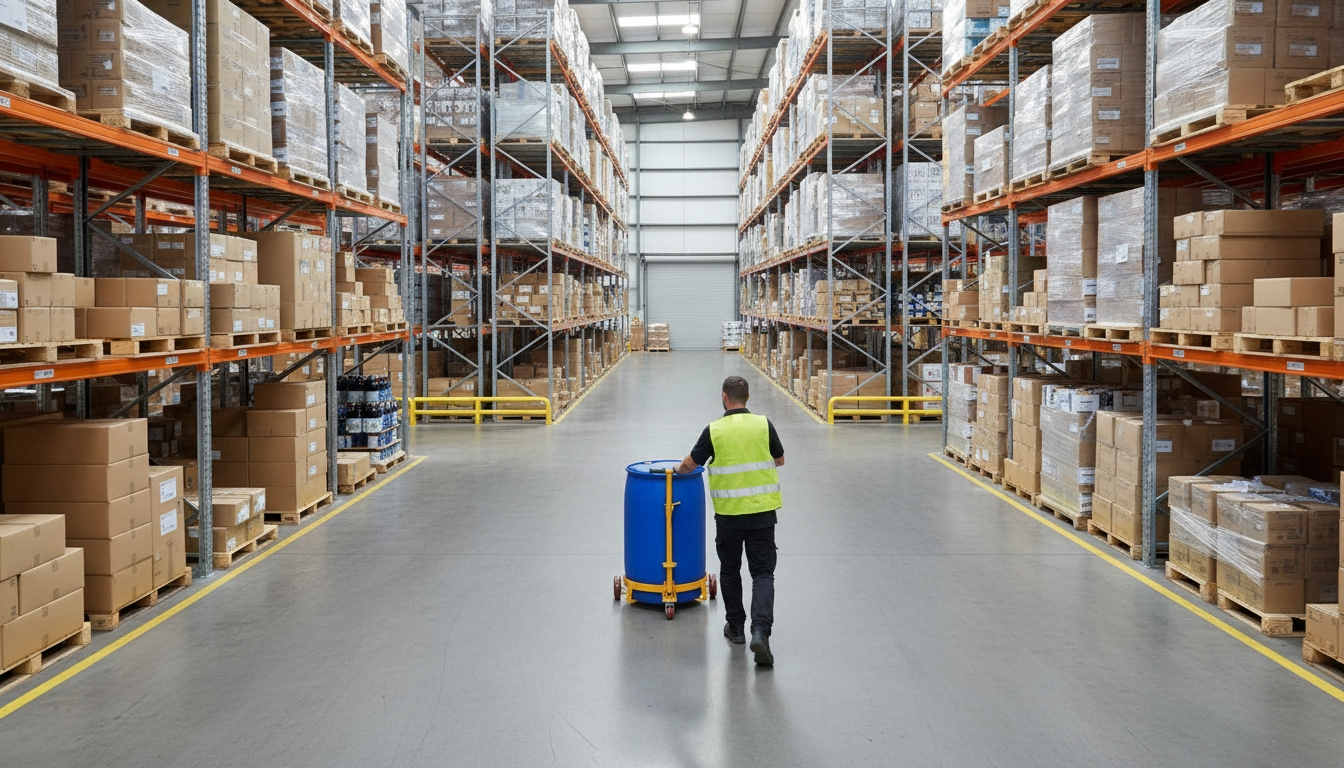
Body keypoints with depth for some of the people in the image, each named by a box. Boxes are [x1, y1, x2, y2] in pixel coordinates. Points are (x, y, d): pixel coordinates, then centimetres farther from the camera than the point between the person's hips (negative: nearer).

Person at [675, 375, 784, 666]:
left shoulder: (714, 430, -6)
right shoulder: (763, 424, -2)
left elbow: (690, 465, 5)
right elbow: (779, 460, 11)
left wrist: (677, 469, 27)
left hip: (729, 512, 0)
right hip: (763, 510, 1)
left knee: (730, 570, 17)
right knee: (762, 572, 2)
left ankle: (735, 627, 27)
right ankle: (760, 630, -15)